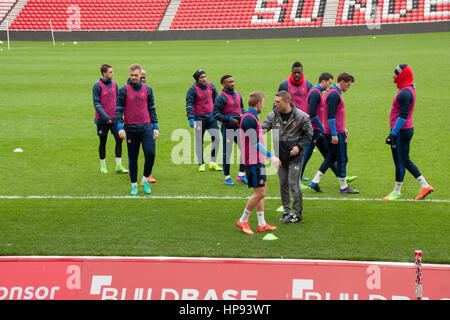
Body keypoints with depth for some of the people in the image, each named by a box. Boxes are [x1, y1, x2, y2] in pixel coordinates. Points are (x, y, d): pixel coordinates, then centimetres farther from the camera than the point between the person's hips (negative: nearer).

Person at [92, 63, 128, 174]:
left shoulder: (114, 84, 8)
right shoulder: (97, 86, -10)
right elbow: (97, 104, -13)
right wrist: (106, 117, -19)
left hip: (114, 118, 4)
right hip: (102, 119, -4)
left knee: (119, 139, -5)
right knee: (103, 142, 6)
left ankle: (118, 166, 0)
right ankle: (103, 165, 20)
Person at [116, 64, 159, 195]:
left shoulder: (147, 89, 8)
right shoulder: (123, 90, 0)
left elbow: (152, 109, 13)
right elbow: (119, 109, -1)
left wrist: (155, 126, 9)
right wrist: (120, 127, -12)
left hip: (146, 126, 1)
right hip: (130, 128, -1)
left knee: (150, 153, -12)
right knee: (132, 158, 5)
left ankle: (145, 179, 9)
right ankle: (134, 185, 17)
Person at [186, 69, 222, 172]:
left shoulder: (211, 86, 4)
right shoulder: (193, 89, -11)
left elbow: (216, 100, 16)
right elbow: (189, 104, -15)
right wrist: (191, 119, -26)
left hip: (211, 116, 4)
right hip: (199, 117, -4)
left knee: (216, 138, -3)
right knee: (199, 141, 2)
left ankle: (213, 163, 7)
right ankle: (201, 164, 14)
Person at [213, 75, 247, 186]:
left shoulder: (237, 94, 10)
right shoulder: (221, 97, -11)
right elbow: (216, 114, -13)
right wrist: (230, 119, -17)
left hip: (238, 126, 6)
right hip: (227, 128, -6)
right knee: (227, 153, 2)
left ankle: (241, 175, 14)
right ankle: (227, 177, 13)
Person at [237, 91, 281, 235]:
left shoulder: (250, 117, 14)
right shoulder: (249, 119, -19)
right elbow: (255, 143, -22)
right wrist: (271, 156, -22)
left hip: (257, 161, 11)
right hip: (253, 162, -11)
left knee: (262, 190, 13)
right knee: (260, 193, -7)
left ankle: (262, 224, 17)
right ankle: (243, 221, 4)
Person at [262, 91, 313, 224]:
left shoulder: (301, 116, -10)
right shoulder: (273, 115, -1)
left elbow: (309, 134, -1)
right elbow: (264, 126, -4)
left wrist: (299, 146, -12)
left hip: (295, 155, -5)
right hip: (280, 155, 5)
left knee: (293, 183, -6)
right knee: (283, 183, 11)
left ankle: (297, 213, 5)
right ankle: (287, 211, 23)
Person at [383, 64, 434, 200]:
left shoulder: (405, 93, -20)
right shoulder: (409, 89, 13)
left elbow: (402, 116, -23)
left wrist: (393, 134, -21)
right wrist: (394, 132, 25)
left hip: (401, 131, -10)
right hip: (407, 129, 10)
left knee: (400, 161, 1)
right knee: (405, 160, 16)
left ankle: (396, 192, 12)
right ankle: (425, 186, 17)